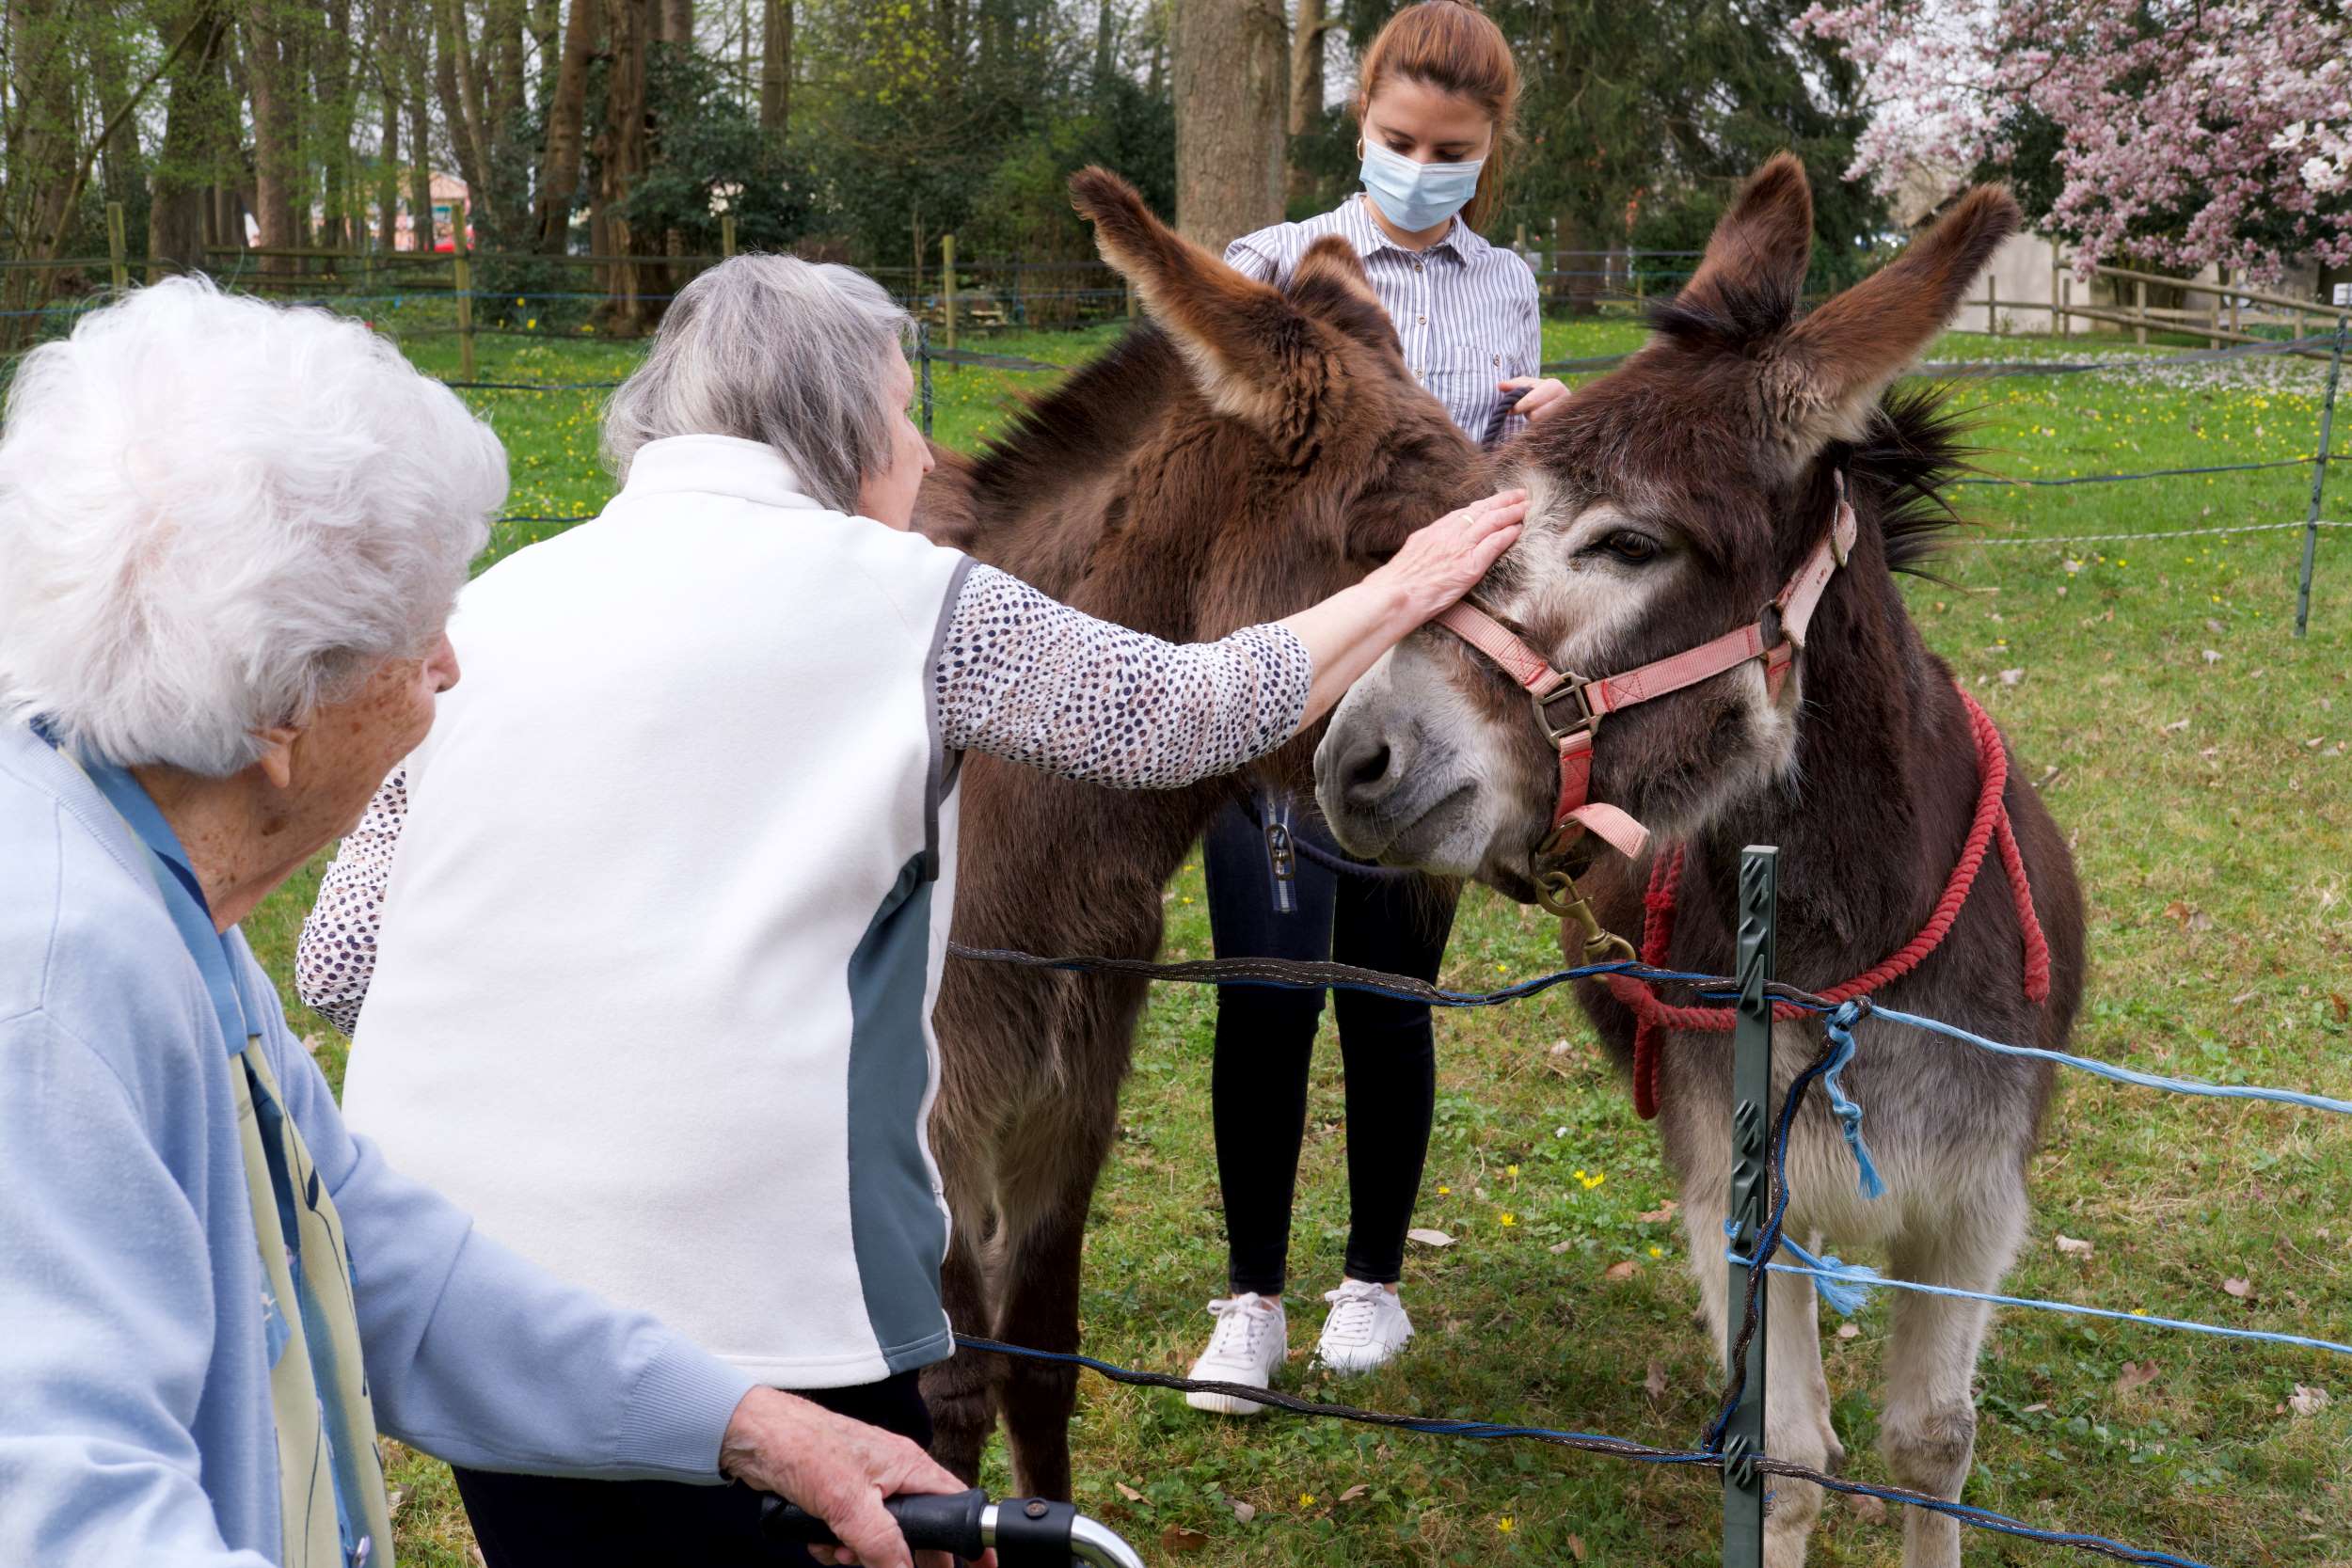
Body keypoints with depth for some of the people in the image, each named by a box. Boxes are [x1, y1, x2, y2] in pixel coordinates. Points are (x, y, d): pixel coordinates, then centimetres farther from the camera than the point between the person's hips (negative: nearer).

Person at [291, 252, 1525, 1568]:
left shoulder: (493, 607, 9)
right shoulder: (908, 598, -1)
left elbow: (339, 963, 9)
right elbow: (1190, 714, 13)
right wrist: (1397, 596, 29)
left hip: (456, 1274, 5)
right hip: (752, 1285, -5)